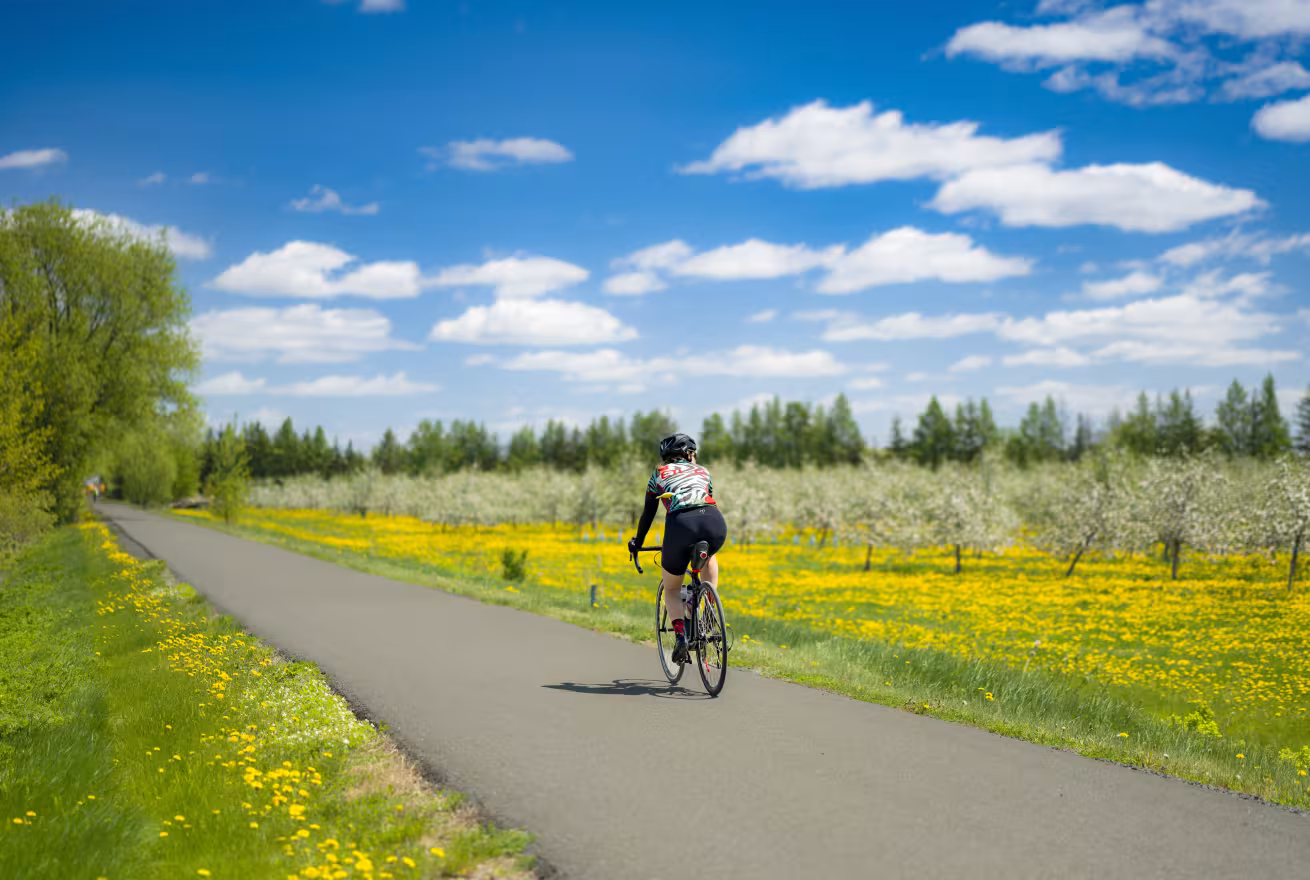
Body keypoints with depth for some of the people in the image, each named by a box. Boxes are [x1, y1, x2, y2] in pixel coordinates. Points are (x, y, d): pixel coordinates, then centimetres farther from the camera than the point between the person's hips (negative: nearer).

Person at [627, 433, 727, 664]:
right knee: (709, 555, 41)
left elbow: (648, 514, 31)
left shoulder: (660, 474, 27)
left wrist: (637, 543, 46)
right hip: (715, 524, 2)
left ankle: (680, 636, -3)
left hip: (681, 525, -2)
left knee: (671, 589, 20)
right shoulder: (702, 472, 32)